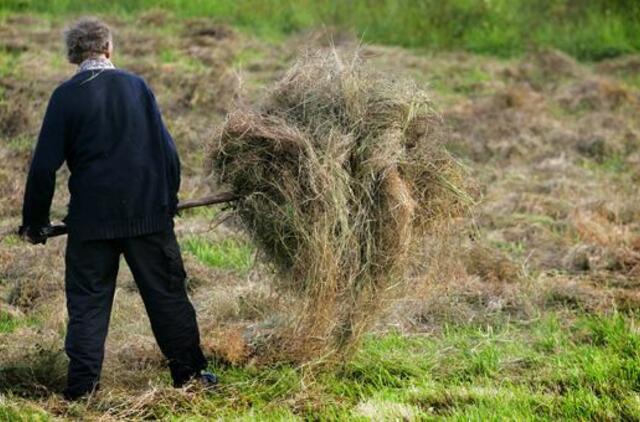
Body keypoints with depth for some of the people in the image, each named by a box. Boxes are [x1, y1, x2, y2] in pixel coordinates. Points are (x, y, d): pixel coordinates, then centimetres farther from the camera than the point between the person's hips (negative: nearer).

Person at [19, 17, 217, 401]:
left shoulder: (66, 96, -4)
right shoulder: (136, 85, 3)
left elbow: (44, 166, -5)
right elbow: (167, 149, 5)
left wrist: (34, 223, 4)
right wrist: (169, 200, 18)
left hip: (92, 220, -2)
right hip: (149, 213, 2)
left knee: (87, 303, 6)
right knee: (167, 294, 12)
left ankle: (82, 389, 3)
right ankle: (190, 373, 17)